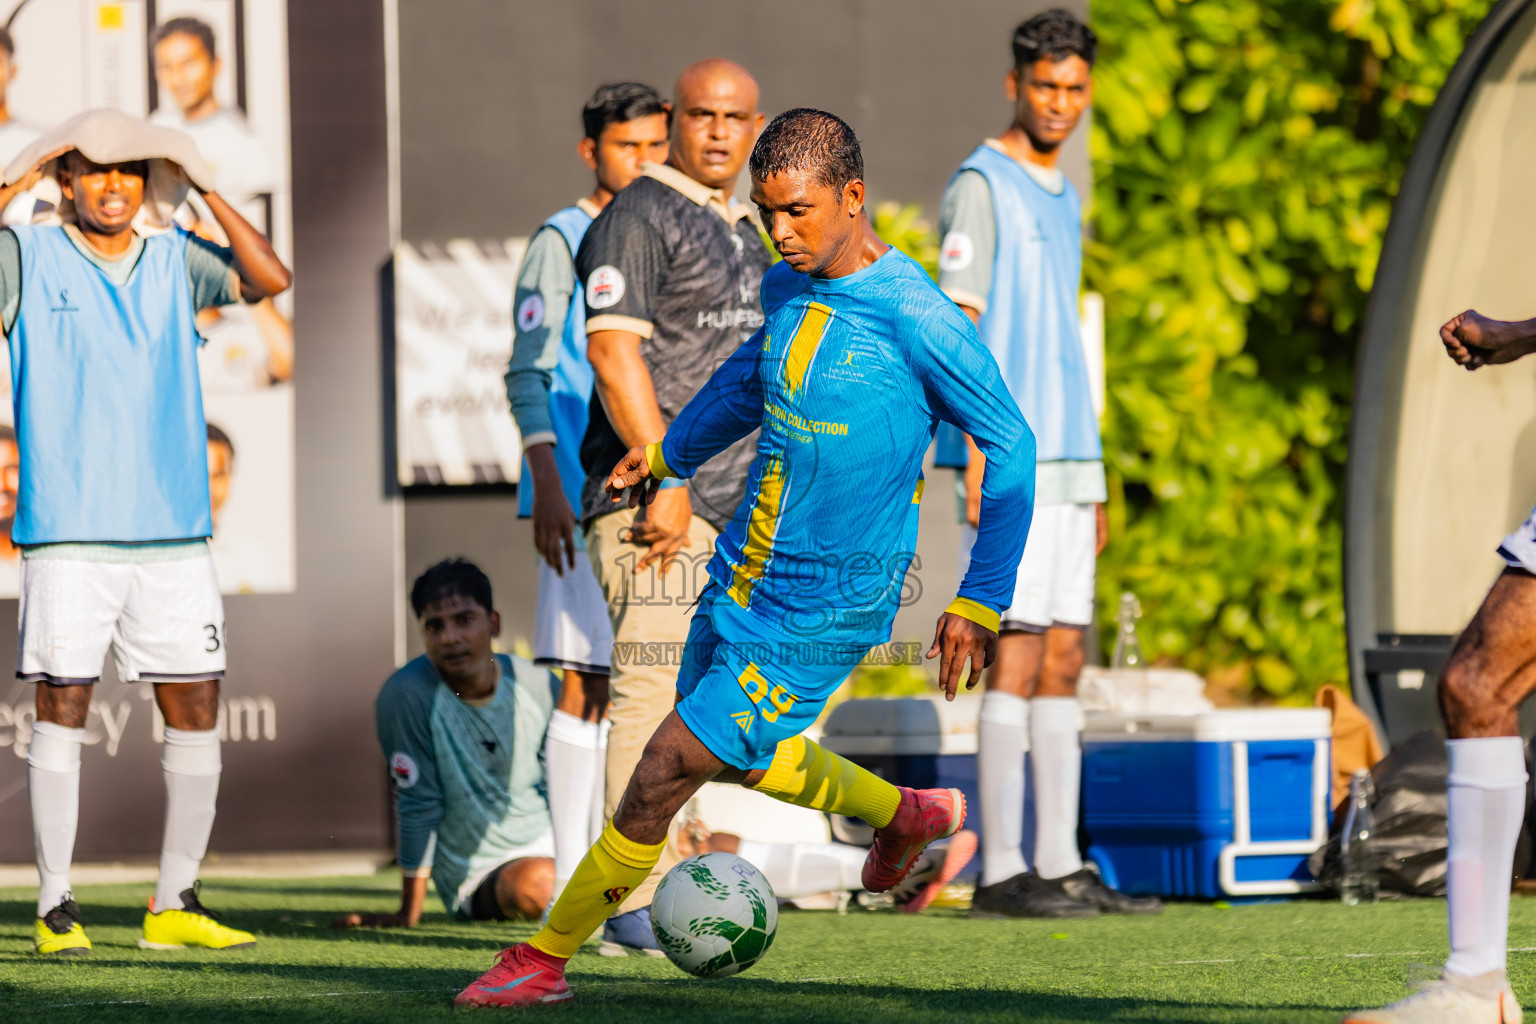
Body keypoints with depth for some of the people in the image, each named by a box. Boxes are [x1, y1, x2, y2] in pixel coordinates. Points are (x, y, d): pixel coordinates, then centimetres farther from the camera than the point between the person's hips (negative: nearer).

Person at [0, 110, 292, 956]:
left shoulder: (175, 261, 12)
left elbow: (269, 279, 0)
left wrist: (206, 188, -2)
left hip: (172, 532, 4)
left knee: (195, 714, 3)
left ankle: (175, 904, 12)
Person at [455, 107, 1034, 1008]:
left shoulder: (917, 318, -20)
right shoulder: (788, 288, 2)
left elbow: (1010, 446, -12)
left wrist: (980, 604, -12)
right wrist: (669, 453, 37)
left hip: (820, 612, -8)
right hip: (741, 579, 8)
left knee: (666, 772, -9)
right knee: (746, 759, 24)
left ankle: (547, 958, 3)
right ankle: (907, 816, 47)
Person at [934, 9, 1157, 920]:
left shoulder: (1061, 195, 19)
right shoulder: (982, 186, -6)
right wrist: (981, 468, -18)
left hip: (1066, 463, 8)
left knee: (1062, 660, 7)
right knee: (1019, 656, -9)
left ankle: (1060, 865, 10)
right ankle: (1003, 871, -7)